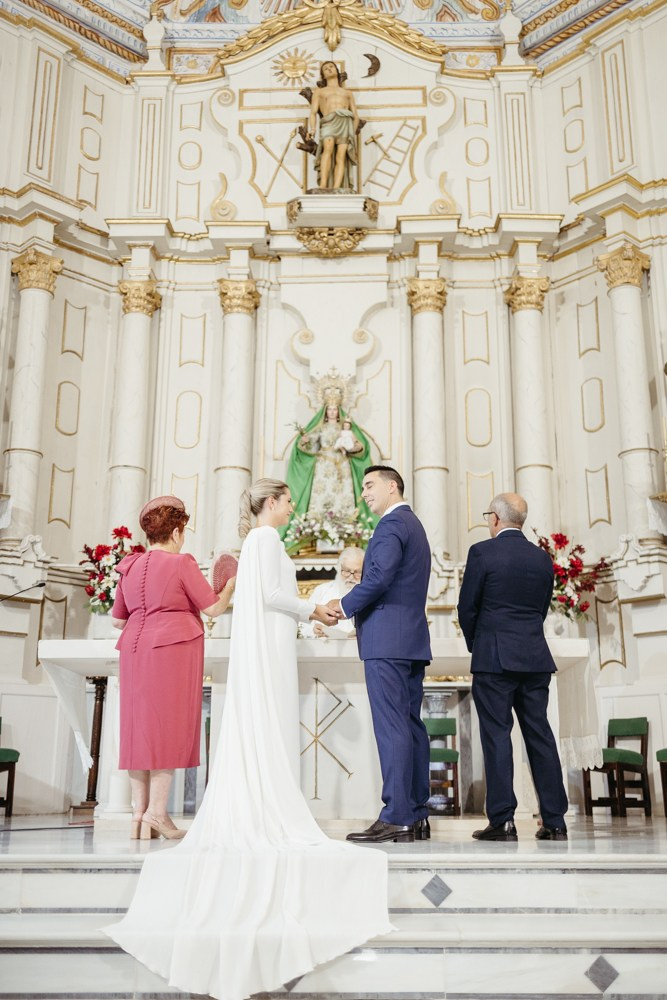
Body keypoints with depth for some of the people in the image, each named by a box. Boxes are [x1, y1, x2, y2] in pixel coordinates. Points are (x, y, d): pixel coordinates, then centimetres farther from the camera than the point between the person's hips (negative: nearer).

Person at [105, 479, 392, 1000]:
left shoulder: (259, 539, 20)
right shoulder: (267, 537, -9)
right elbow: (269, 594, -17)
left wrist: (307, 609, 16)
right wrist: (311, 609, -6)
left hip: (263, 644, 9)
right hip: (267, 645, -9)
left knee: (261, 731, 7)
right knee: (269, 730, -8)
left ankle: (251, 818, 9)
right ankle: (267, 820, -6)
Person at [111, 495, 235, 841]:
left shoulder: (131, 566, 12)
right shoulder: (181, 564, -6)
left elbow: (118, 619, 18)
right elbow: (213, 608, -4)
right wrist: (230, 586, 14)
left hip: (135, 649, 6)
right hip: (174, 648, -6)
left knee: (139, 727, 8)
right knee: (169, 727, -1)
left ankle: (138, 813, 10)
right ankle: (157, 812, -3)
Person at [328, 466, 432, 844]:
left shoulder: (392, 523, -8)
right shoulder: (414, 525, 24)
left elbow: (379, 576, -20)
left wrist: (345, 605, -7)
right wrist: (358, 608, 16)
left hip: (387, 640, -10)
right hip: (413, 640, 10)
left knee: (392, 727, -10)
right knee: (411, 725, 8)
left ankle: (396, 818, -8)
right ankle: (417, 817, 12)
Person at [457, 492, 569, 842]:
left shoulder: (483, 551, -7)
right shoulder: (542, 558, 9)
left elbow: (467, 607, -4)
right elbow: (542, 608, 13)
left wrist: (475, 644, 12)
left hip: (494, 658, -5)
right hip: (535, 659, 5)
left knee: (497, 735, -1)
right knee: (540, 734, 8)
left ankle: (502, 820, -1)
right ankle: (554, 821, 11)